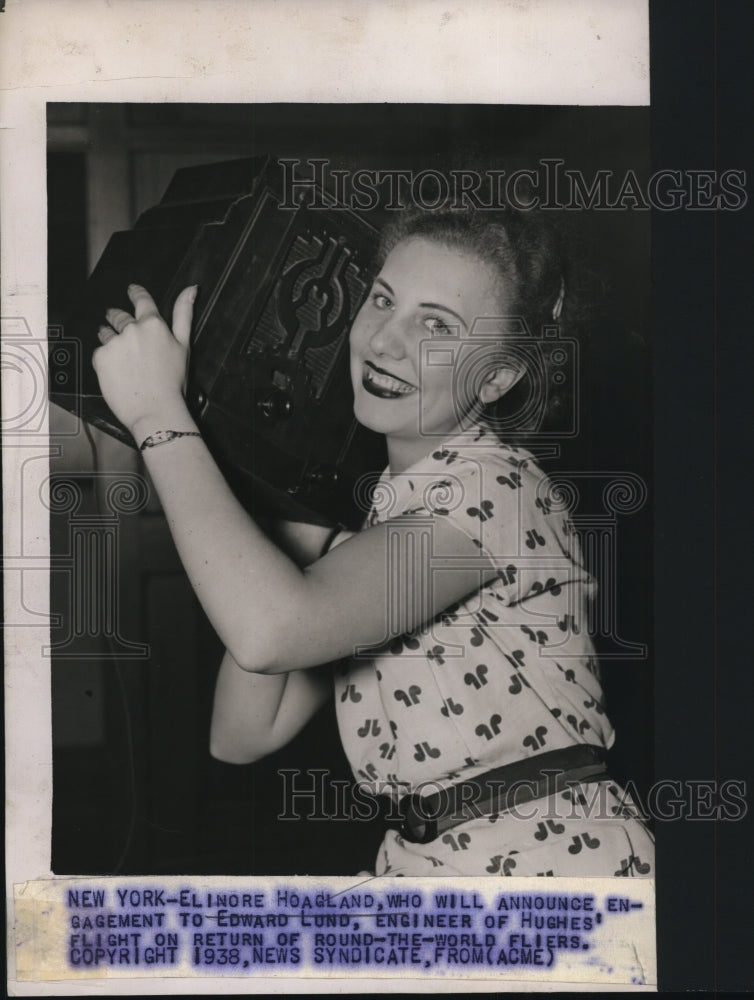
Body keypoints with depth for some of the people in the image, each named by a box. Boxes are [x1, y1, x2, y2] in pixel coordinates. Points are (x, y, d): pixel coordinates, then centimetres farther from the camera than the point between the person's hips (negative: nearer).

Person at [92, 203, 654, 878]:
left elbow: (267, 628, -26)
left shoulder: (497, 487, -12)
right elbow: (244, 734, 4)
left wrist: (159, 414, -18)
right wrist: (304, 525, 1)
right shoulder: (367, 517, 10)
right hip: (421, 860, 6)